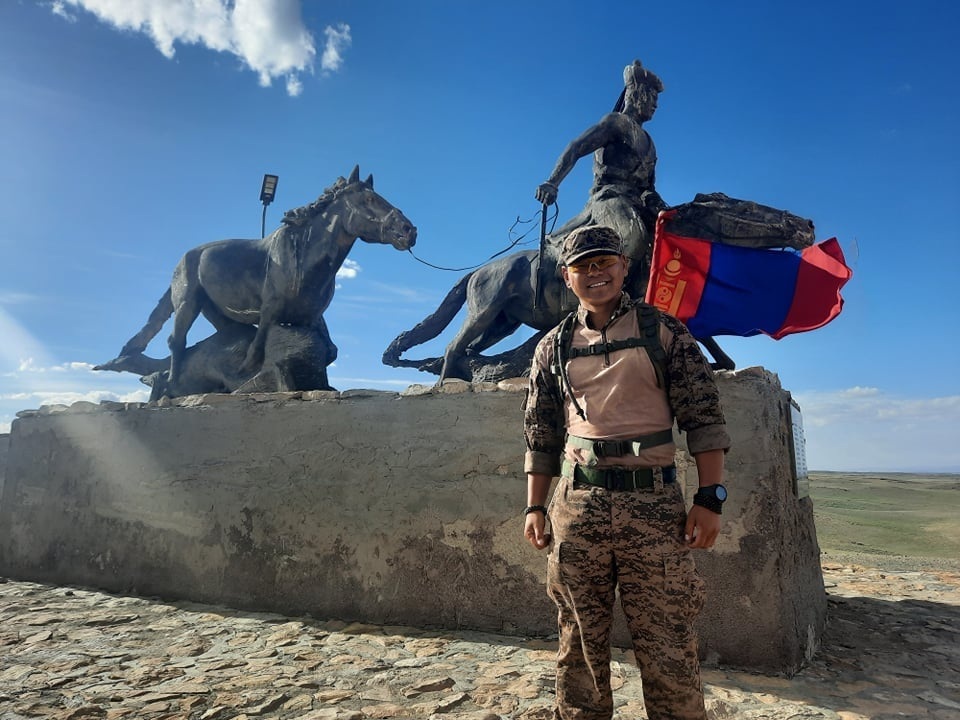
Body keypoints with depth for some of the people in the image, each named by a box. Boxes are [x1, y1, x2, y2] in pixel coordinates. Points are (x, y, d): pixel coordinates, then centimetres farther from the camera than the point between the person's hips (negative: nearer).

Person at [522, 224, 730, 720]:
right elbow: (540, 435, 13)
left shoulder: (664, 331, 4)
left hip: (653, 503, -2)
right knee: (579, 641, 12)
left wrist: (709, 499, -6)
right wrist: (534, 507, 9)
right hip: (576, 505, 3)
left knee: (666, 642, 4)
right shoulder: (553, 346, 11)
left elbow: (703, 418, 1)